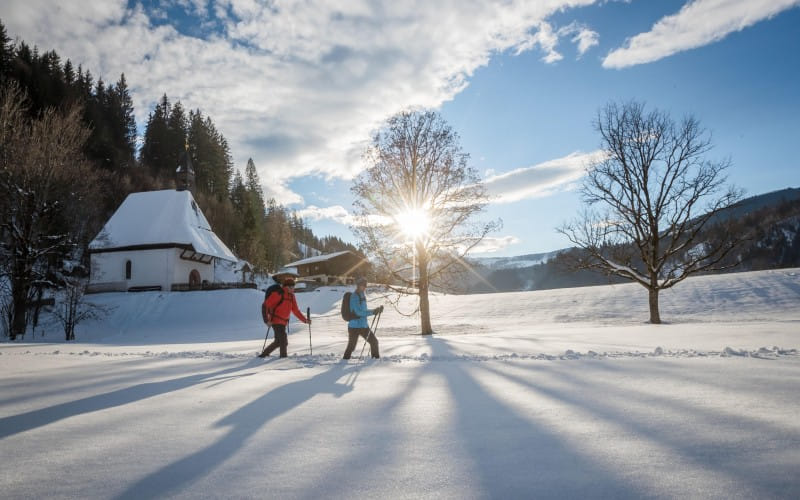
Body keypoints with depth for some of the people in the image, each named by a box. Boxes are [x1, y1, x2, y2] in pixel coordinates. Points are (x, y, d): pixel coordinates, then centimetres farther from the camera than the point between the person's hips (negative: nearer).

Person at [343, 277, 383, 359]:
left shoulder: (362, 295, 11)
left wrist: (376, 310, 6)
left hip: (364, 325, 8)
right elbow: (358, 312, -22)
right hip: (354, 326, -8)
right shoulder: (354, 297, -16)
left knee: (374, 341, 12)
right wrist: (373, 312, -20)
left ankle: (376, 357, 29)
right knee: (351, 346, -3)